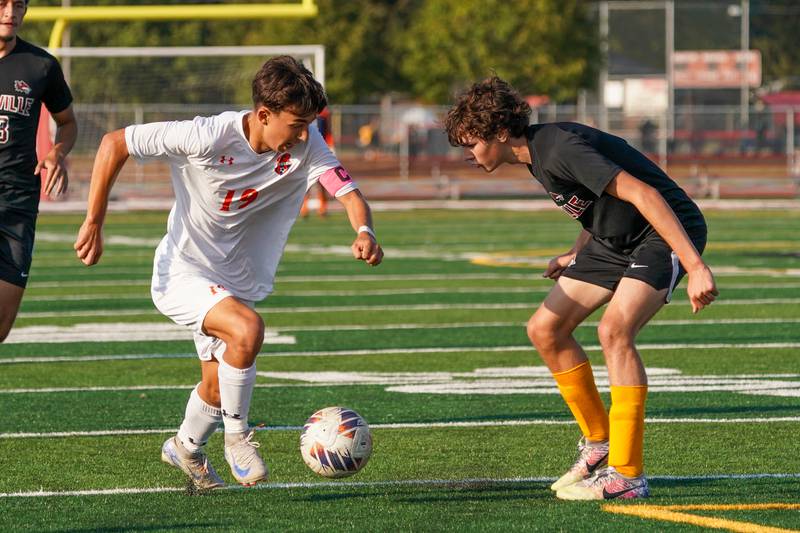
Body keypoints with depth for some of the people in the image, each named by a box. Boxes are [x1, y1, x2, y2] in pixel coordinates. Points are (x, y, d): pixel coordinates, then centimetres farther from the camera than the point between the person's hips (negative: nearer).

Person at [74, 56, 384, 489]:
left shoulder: (306, 144, -15)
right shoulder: (208, 137, -27)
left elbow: (348, 192, -22)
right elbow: (113, 144, -19)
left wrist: (365, 232, -45)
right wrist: (93, 225, -17)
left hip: (237, 283, 6)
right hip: (182, 273, -6)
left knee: (218, 388, 17)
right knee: (247, 328, -32)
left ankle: (185, 448, 50)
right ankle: (236, 436, -10)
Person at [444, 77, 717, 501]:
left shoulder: (562, 148, -25)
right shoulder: (536, 153, 5)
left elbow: (643, 194, -31)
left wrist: (696, 268, -36)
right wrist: (575, 255, 11)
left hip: (669, 232, -10)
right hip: (615, 241, 10)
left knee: (614, 329, -28)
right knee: (545, 329, 5)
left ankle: (627, 476, -24)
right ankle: (598, 442, 19)